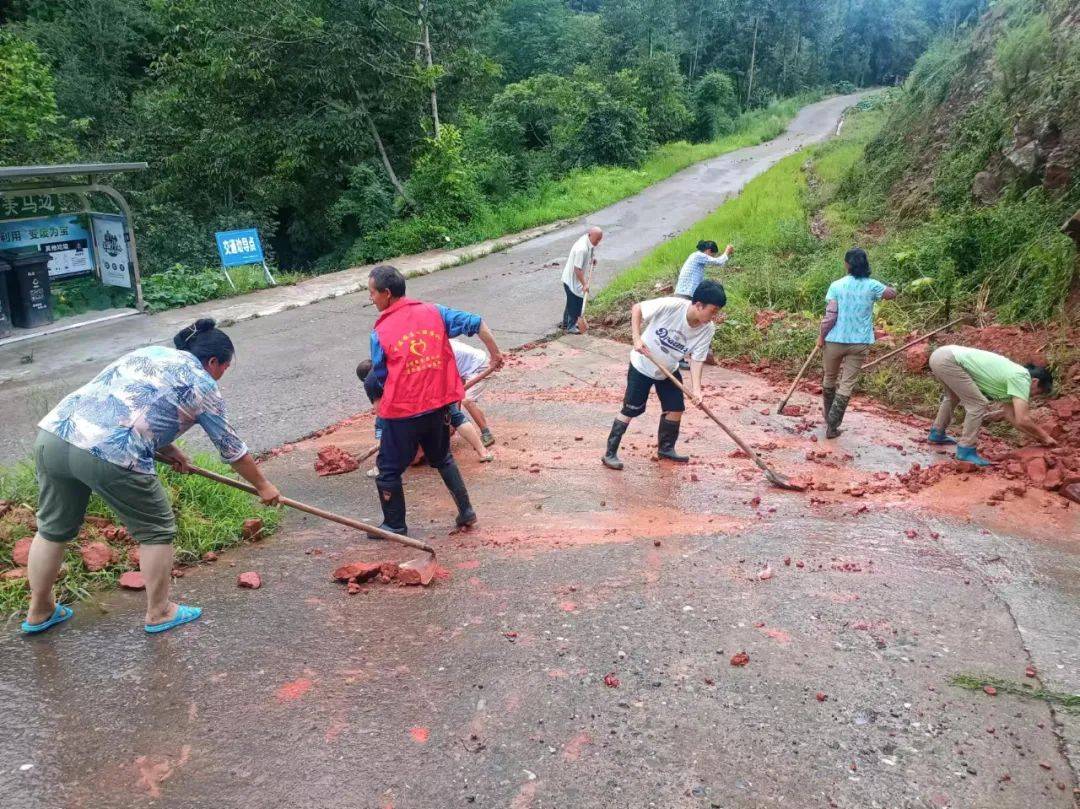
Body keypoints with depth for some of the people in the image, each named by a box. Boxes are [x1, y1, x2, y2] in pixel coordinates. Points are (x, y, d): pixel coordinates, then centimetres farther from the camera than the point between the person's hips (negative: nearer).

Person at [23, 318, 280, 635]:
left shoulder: (150, 352, 26)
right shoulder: (202, 385, 7)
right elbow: (231, 448, 15)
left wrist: (169, 450, 37)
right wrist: (263, 486, 27)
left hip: (53, 434, 8)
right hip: (109, 455, -7)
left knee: (54, 528, 25)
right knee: (156, 530, 13)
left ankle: (39, 612, 41)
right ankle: (159, 613, 26)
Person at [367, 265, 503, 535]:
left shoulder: (380, 331, -8)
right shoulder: (433, 312, 1)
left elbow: (380, 377, 2)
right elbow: (475, 323, 0)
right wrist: (495, 353, 11)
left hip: (402, 412, -5)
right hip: (439, 405, 5)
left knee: (389, 469, 14)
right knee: (442, 459, 27)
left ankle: (395, 525, 25)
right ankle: (466, 511, 28)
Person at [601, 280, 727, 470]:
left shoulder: (707, 329, -19)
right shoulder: (670, 305, -33)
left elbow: (697, 359, -16)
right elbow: (637, 308, -21)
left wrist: (696, 389, -29)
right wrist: (637, 338, -29)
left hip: (669, 370, 5)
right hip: (643, 365, -5)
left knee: (676, 409, 7)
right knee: (630, 410, -3)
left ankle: (666, 448, 29)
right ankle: (610, 453, 7)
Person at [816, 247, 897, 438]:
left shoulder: (836, 286, -8)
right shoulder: (872, 286, -3)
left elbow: (830, 315, -12)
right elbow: (892, 293, 17)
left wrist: (821, 336, -1)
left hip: (835, 340, 0)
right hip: (860, 343, 0)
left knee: (830, 379, 19)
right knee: (847, 384, 5)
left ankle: (829, 420, 33)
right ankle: (832, 426, 1)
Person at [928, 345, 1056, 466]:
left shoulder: (1011, 375, 19)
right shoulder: (1021, 379, -6)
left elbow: (1011, 415, 24)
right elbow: (1022, 420, -11)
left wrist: (1038, 437, 24)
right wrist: (1045, 436, 4)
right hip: (948, 361, -10)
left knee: (954, 396, 34)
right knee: (979, 404, -7)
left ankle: (937, 434, 47)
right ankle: (966, 451, 2)